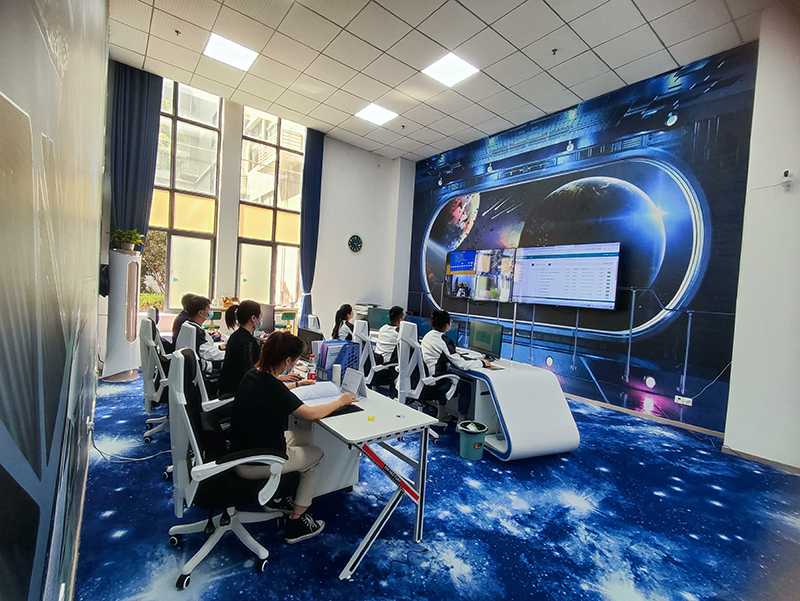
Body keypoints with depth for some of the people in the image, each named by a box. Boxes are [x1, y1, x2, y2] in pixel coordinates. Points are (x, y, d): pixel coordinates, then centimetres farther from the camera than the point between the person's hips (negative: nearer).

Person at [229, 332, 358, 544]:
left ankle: (275, 497, 26)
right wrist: (340, 402, -3)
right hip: (253, 465, -8)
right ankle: (296, 522, 18)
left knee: (306, 436, 18)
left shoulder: (252, 375, -5)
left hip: (243, 450, 8)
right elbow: (312, 414, -18)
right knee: (316, 455, 11)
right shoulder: (273, 390, -29)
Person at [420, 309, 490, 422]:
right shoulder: (444, 340, -19)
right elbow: (462, 365, -18)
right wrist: (482, 363, -5)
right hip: (432, 385, -8)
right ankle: (461, 422, 11)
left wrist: (453, 354, 32)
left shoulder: (428, 335, 5)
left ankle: (441, 415, 36)